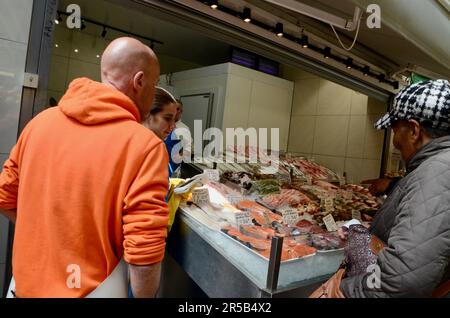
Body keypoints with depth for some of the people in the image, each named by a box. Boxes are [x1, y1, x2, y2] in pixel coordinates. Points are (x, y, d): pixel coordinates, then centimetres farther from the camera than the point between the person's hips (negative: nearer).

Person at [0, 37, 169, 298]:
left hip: (27, 282, 5)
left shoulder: (41, 121, -6)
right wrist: (144, 295, -8)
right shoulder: (145, 145, -25)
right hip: (92, 288, -4)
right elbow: (144, 255, -25)